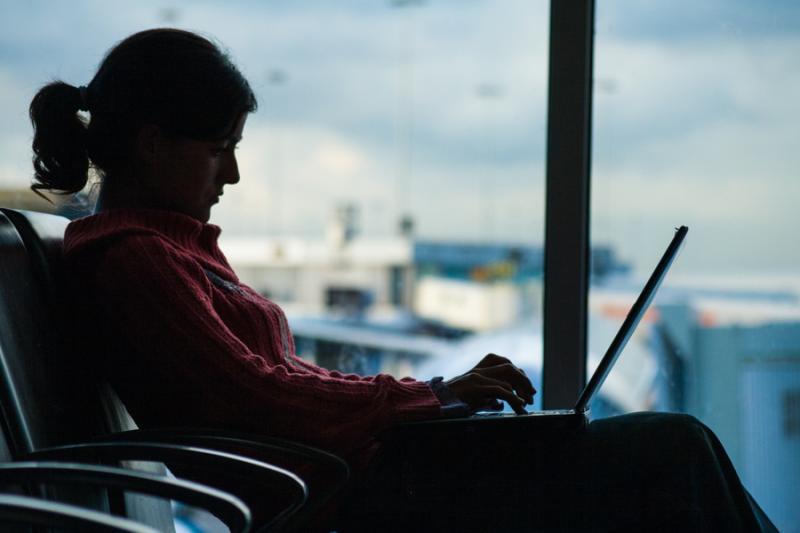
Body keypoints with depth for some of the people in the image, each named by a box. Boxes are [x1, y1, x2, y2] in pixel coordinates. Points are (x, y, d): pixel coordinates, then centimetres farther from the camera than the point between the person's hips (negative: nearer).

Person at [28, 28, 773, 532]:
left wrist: (441, 391, 9)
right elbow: (255, 396, -19)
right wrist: (431, 395, -13)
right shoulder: (132, 258, -11)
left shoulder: (169, 242, 20)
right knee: (670, 456, -10)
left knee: (674, 448, 6)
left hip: (348, 456, 10)